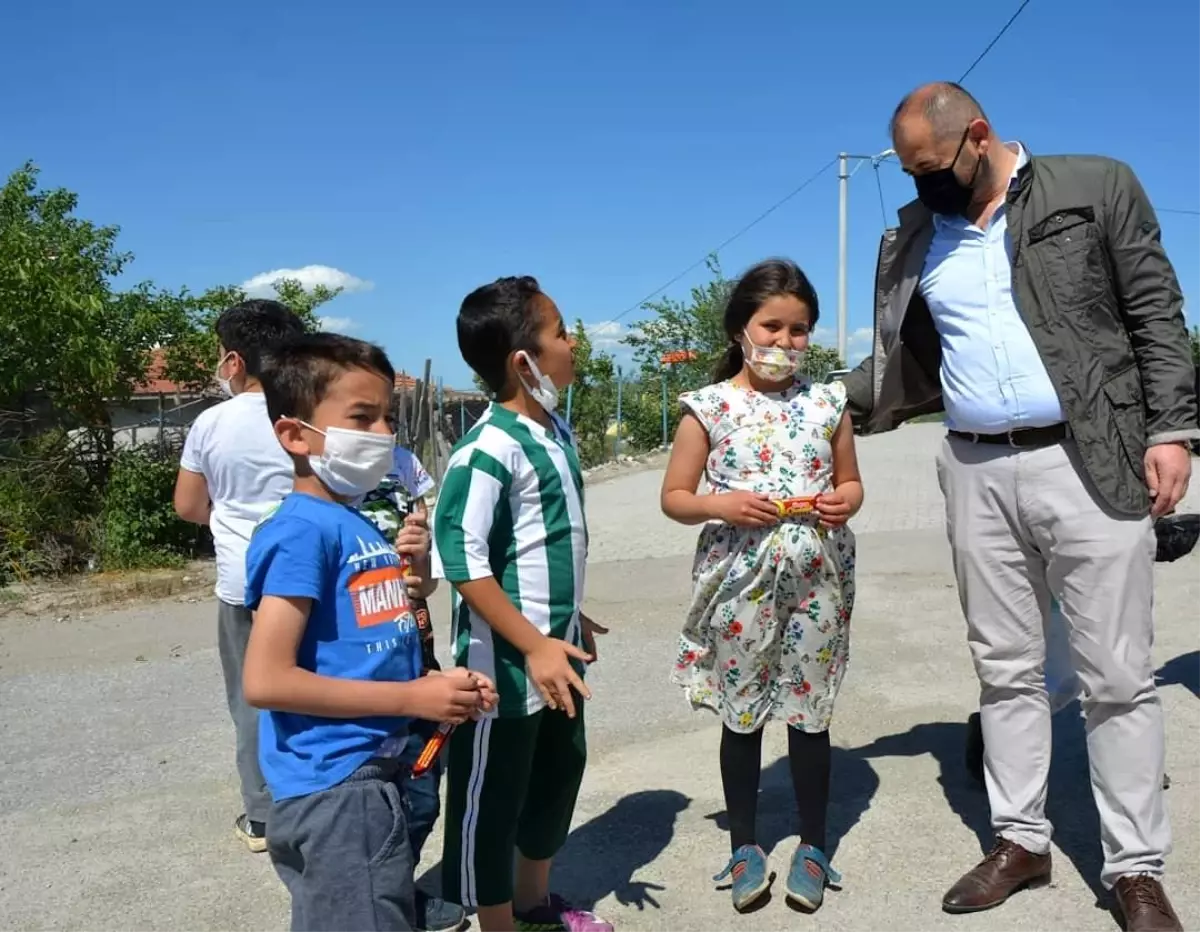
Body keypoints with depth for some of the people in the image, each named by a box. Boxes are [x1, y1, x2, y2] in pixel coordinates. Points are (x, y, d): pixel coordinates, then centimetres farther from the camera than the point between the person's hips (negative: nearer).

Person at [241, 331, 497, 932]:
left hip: (374, 774, 9)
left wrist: (436, 668, 1)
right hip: (334, 787, -9)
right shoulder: (302, 530, -17)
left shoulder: (361, 525, 10)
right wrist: (412, 698, -19)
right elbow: (265, 680, -23)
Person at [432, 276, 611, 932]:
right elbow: (462, 562, -24)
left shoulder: (556, 431, 5)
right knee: (492, 798, 8)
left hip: (555, 648, 10)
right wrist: (533, 646, -22)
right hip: (507, 663, -9)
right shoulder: (489, 448, -22)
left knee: (558, 773, 22)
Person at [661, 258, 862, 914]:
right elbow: (673, 497, 0)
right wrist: (721, 505, -19)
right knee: (741, 716, 10)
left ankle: (812, 847, 29)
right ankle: (744, 846, 28)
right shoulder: (710, 407, -4)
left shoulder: (827, 402, 3)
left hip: (815, 580, 2)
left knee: (809, 713, 11)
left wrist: (844, 503, -10)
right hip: (740, 583, -1)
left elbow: (850, 482, 12)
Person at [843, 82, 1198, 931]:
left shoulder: (1097, 187, 2)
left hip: (1088, 462, -3)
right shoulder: (913, 241, 11)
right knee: (1005, 669, 10)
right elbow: (903, 365, 14)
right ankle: (1022, 841, 23)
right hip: (977, 472, 4)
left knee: (1118, 676, 2)